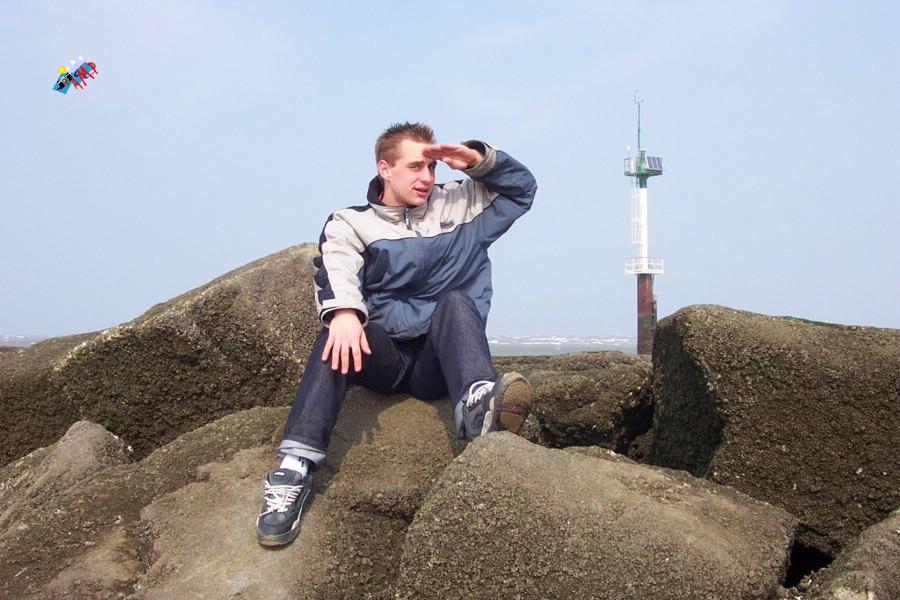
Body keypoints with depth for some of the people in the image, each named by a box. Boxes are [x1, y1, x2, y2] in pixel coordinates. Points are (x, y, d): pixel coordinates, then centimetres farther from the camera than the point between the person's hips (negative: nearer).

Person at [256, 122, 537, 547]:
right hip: (383, 354, -1)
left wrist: (477, 159, 4)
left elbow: (523, 187, 23)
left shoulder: (458, 207, 18)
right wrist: (342, 310, -37)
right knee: (340, 333, -33)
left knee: (455, 302, -29)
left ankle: (477, 407, -59)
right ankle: (295, 468, -44)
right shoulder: (351, 223, 8)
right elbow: (336, 271, -14)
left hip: (440, 359, 1)